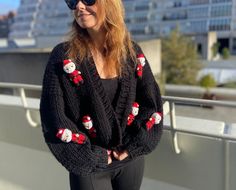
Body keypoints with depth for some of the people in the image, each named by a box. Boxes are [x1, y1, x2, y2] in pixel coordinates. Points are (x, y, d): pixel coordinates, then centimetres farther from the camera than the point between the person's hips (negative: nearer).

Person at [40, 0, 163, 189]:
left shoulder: (132, 51, -2)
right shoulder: (63, 56, -12)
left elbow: (153, 104, 0)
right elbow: (55, 120, -14)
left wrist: (132, 148, -8)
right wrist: (95, 157, -11)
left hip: (131, 160, 3)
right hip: (89, 167, -3)